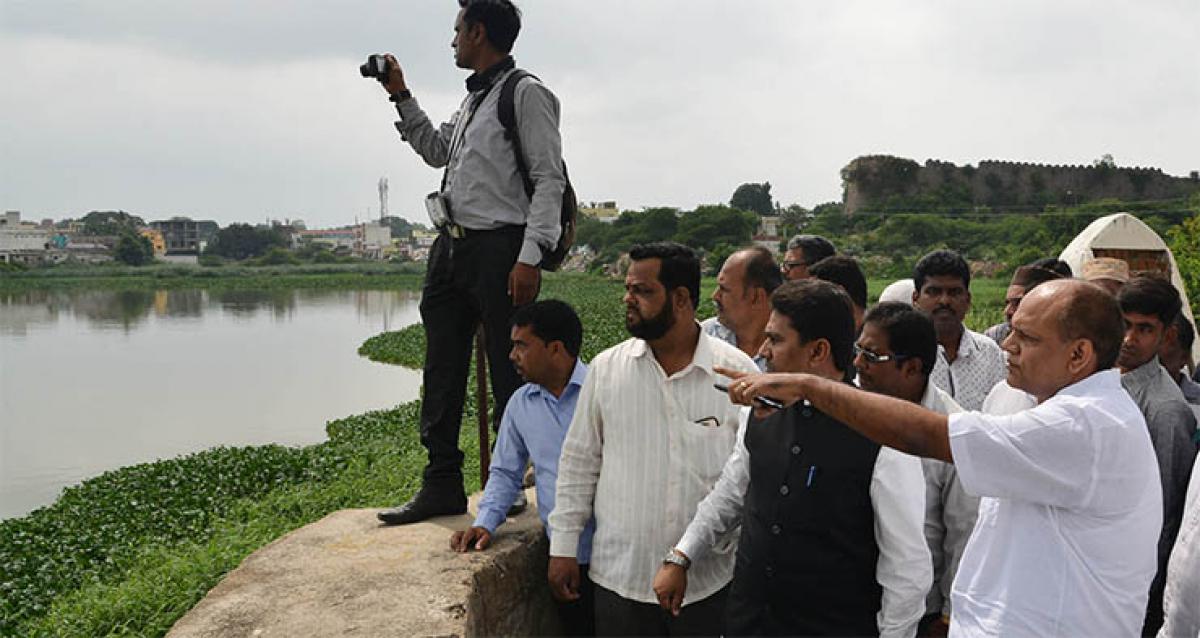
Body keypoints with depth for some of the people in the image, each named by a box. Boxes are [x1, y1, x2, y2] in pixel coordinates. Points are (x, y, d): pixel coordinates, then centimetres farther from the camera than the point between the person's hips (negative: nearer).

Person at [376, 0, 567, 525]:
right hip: (450, 246, 9)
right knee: (442, 372, 9)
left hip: (498, 247, -9)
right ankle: (442, 486, 17)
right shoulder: (472, 100, 21)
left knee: (509, 377, -1)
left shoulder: (526, 93, -5)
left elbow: (549, 180, -12)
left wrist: (530, 258, -20)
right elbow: (435, 150, 36)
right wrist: (401, 96, 30)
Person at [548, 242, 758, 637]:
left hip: (709, 582, -1)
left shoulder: (737, 371, -6)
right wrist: (563, 547, 4)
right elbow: (579, 463, 6)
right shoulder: (606, 368, 0)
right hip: (619, 576, 1)